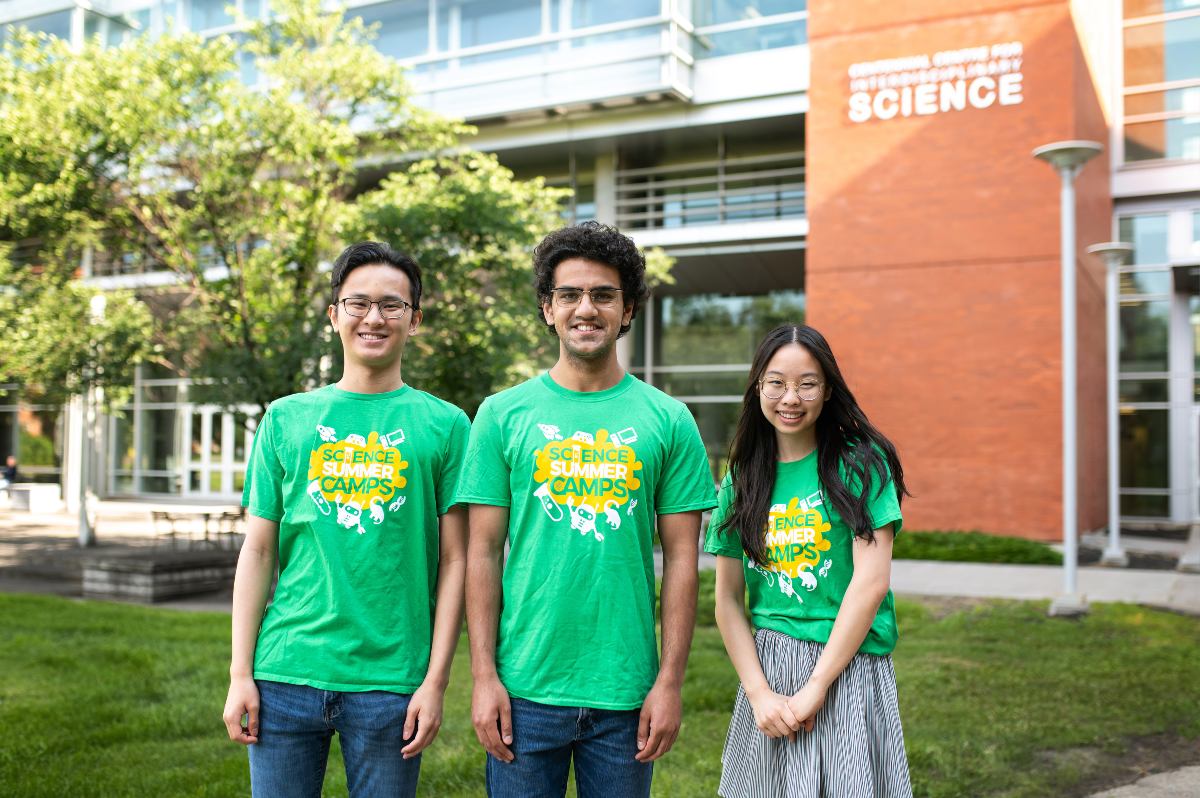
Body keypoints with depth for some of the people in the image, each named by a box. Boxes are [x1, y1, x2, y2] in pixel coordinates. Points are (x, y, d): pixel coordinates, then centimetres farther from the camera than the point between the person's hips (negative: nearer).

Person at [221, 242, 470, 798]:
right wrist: (240, 673, 2)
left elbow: (455, 561, 1)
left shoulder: (444, 425, 2)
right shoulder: (286, 418, 8)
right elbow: (258, 550, 7)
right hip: (285, 674, 2)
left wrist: (436, 680, -4)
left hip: (392, 680, -1)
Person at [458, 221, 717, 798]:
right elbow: (483, 553, 1)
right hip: (524, 689, 0)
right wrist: (483, 676, -4)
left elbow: (681, 558, 2)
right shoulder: (502, 415, 2)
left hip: (626, 693, 1)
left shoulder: (667, 420, 2)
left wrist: (670, 682, -3)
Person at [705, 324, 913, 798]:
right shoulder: (742, 479, 5)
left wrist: (815, 687, -13)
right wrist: (760, 692, -8)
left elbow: (870, 584, -11)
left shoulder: (859, 464, -5)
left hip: (847, 667, -3)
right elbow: (728, 600, 3)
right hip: (765, 669, 3)